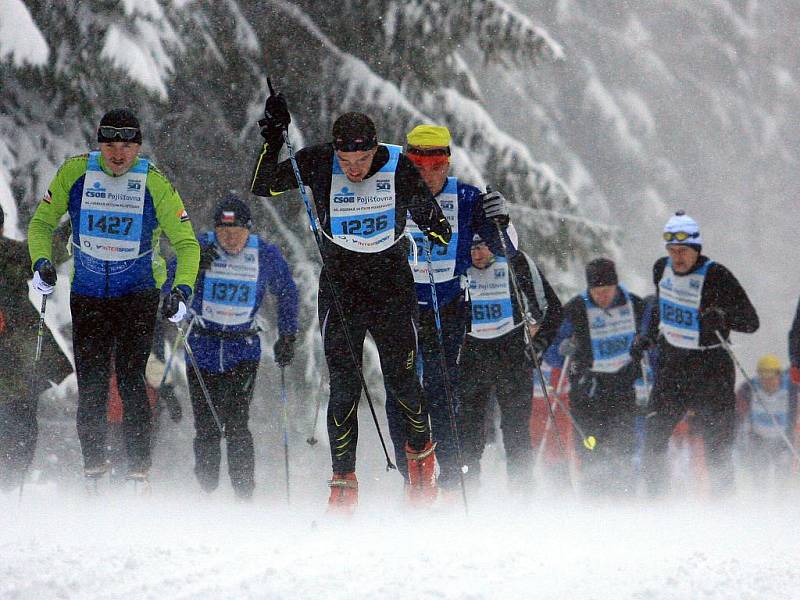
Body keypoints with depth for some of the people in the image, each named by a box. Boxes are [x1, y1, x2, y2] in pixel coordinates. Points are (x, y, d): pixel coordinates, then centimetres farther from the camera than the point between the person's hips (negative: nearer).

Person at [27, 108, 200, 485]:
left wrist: (182, 290, -20)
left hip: (138, 295, -2)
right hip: (88, 295, 2)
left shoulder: (154, 184, -10)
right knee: (90, 386, -1)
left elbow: (186, 243, -5)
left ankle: (138, 471, -9)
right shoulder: (75, 172, -6)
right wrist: (41, 261, -13)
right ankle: (93, 471, 10)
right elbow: (42, 222, 5)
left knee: (130, 380, -13)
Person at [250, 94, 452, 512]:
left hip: (392, 286, 0)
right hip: (340, 286, 0)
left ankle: (421, 450, 30)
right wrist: (272, 142, -25)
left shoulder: (399, 168, -12)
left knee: (400, 380, 2)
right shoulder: (317, 164, -12)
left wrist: (437, 227, -21)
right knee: (344, 387, -6)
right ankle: (344, 482, 1)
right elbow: (262, 188, -13)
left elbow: (425, 210, 1)